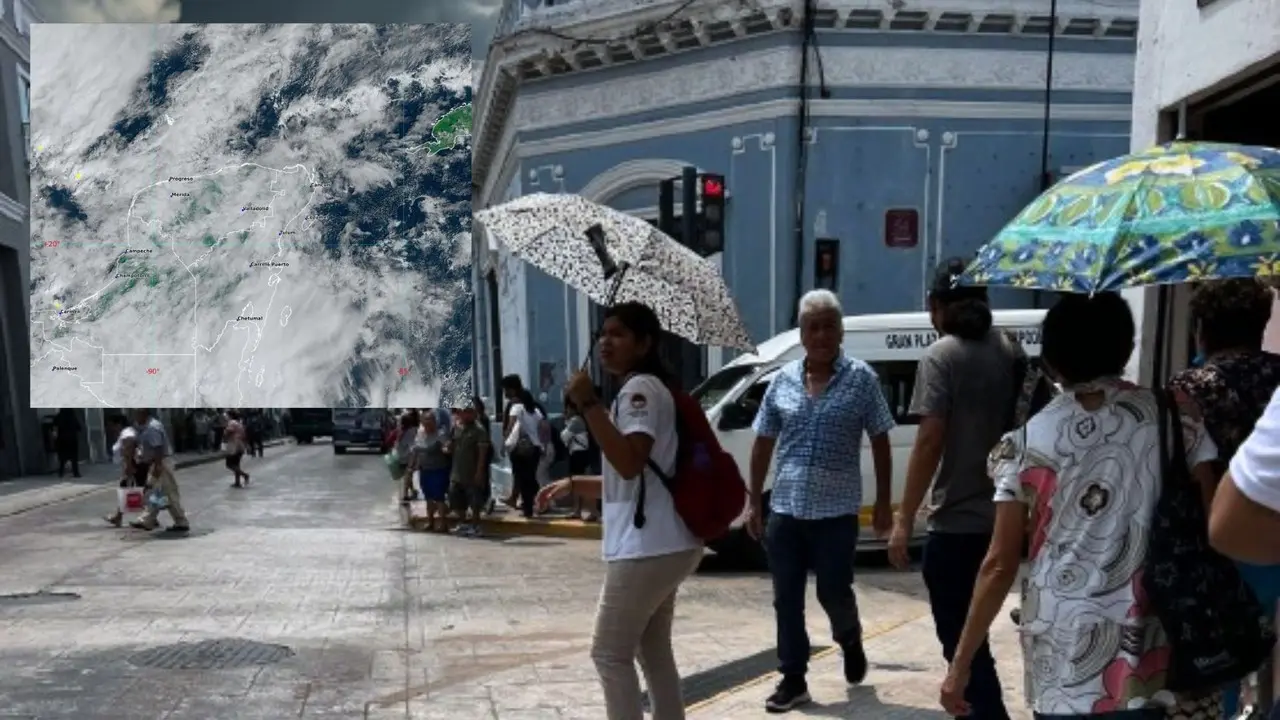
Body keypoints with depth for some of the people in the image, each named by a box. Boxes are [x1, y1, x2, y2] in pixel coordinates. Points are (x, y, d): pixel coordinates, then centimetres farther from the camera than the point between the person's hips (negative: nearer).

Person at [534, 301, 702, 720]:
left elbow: (630, 464, -27)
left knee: (610, 654, -1)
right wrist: (572, 485, 19)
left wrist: (589, 404, -25)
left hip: (648, 547, -11)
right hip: (662, 544, 11)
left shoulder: (640, 388, -12)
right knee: (653, 651, 18)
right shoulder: (641, 390, 20)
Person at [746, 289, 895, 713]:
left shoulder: (861, 379, -2)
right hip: (785, 509, 3)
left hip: (836, 510, -3)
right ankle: (793, 680, 19)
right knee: (787, 600, 6)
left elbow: (880, 443, 2)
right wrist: (754, 503, 8)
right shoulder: (782, 380, 5)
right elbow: (763, 444, 9)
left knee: (834, 592, 6)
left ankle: (850, 642, 39)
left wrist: (883, 503, 0)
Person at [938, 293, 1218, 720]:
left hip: (1061, 658, -1)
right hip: (1146, 656, 1)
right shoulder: (1171, 420, 3)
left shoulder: (1026, 444, -1)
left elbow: (1000, 566, -2)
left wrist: (960, 664, 5)